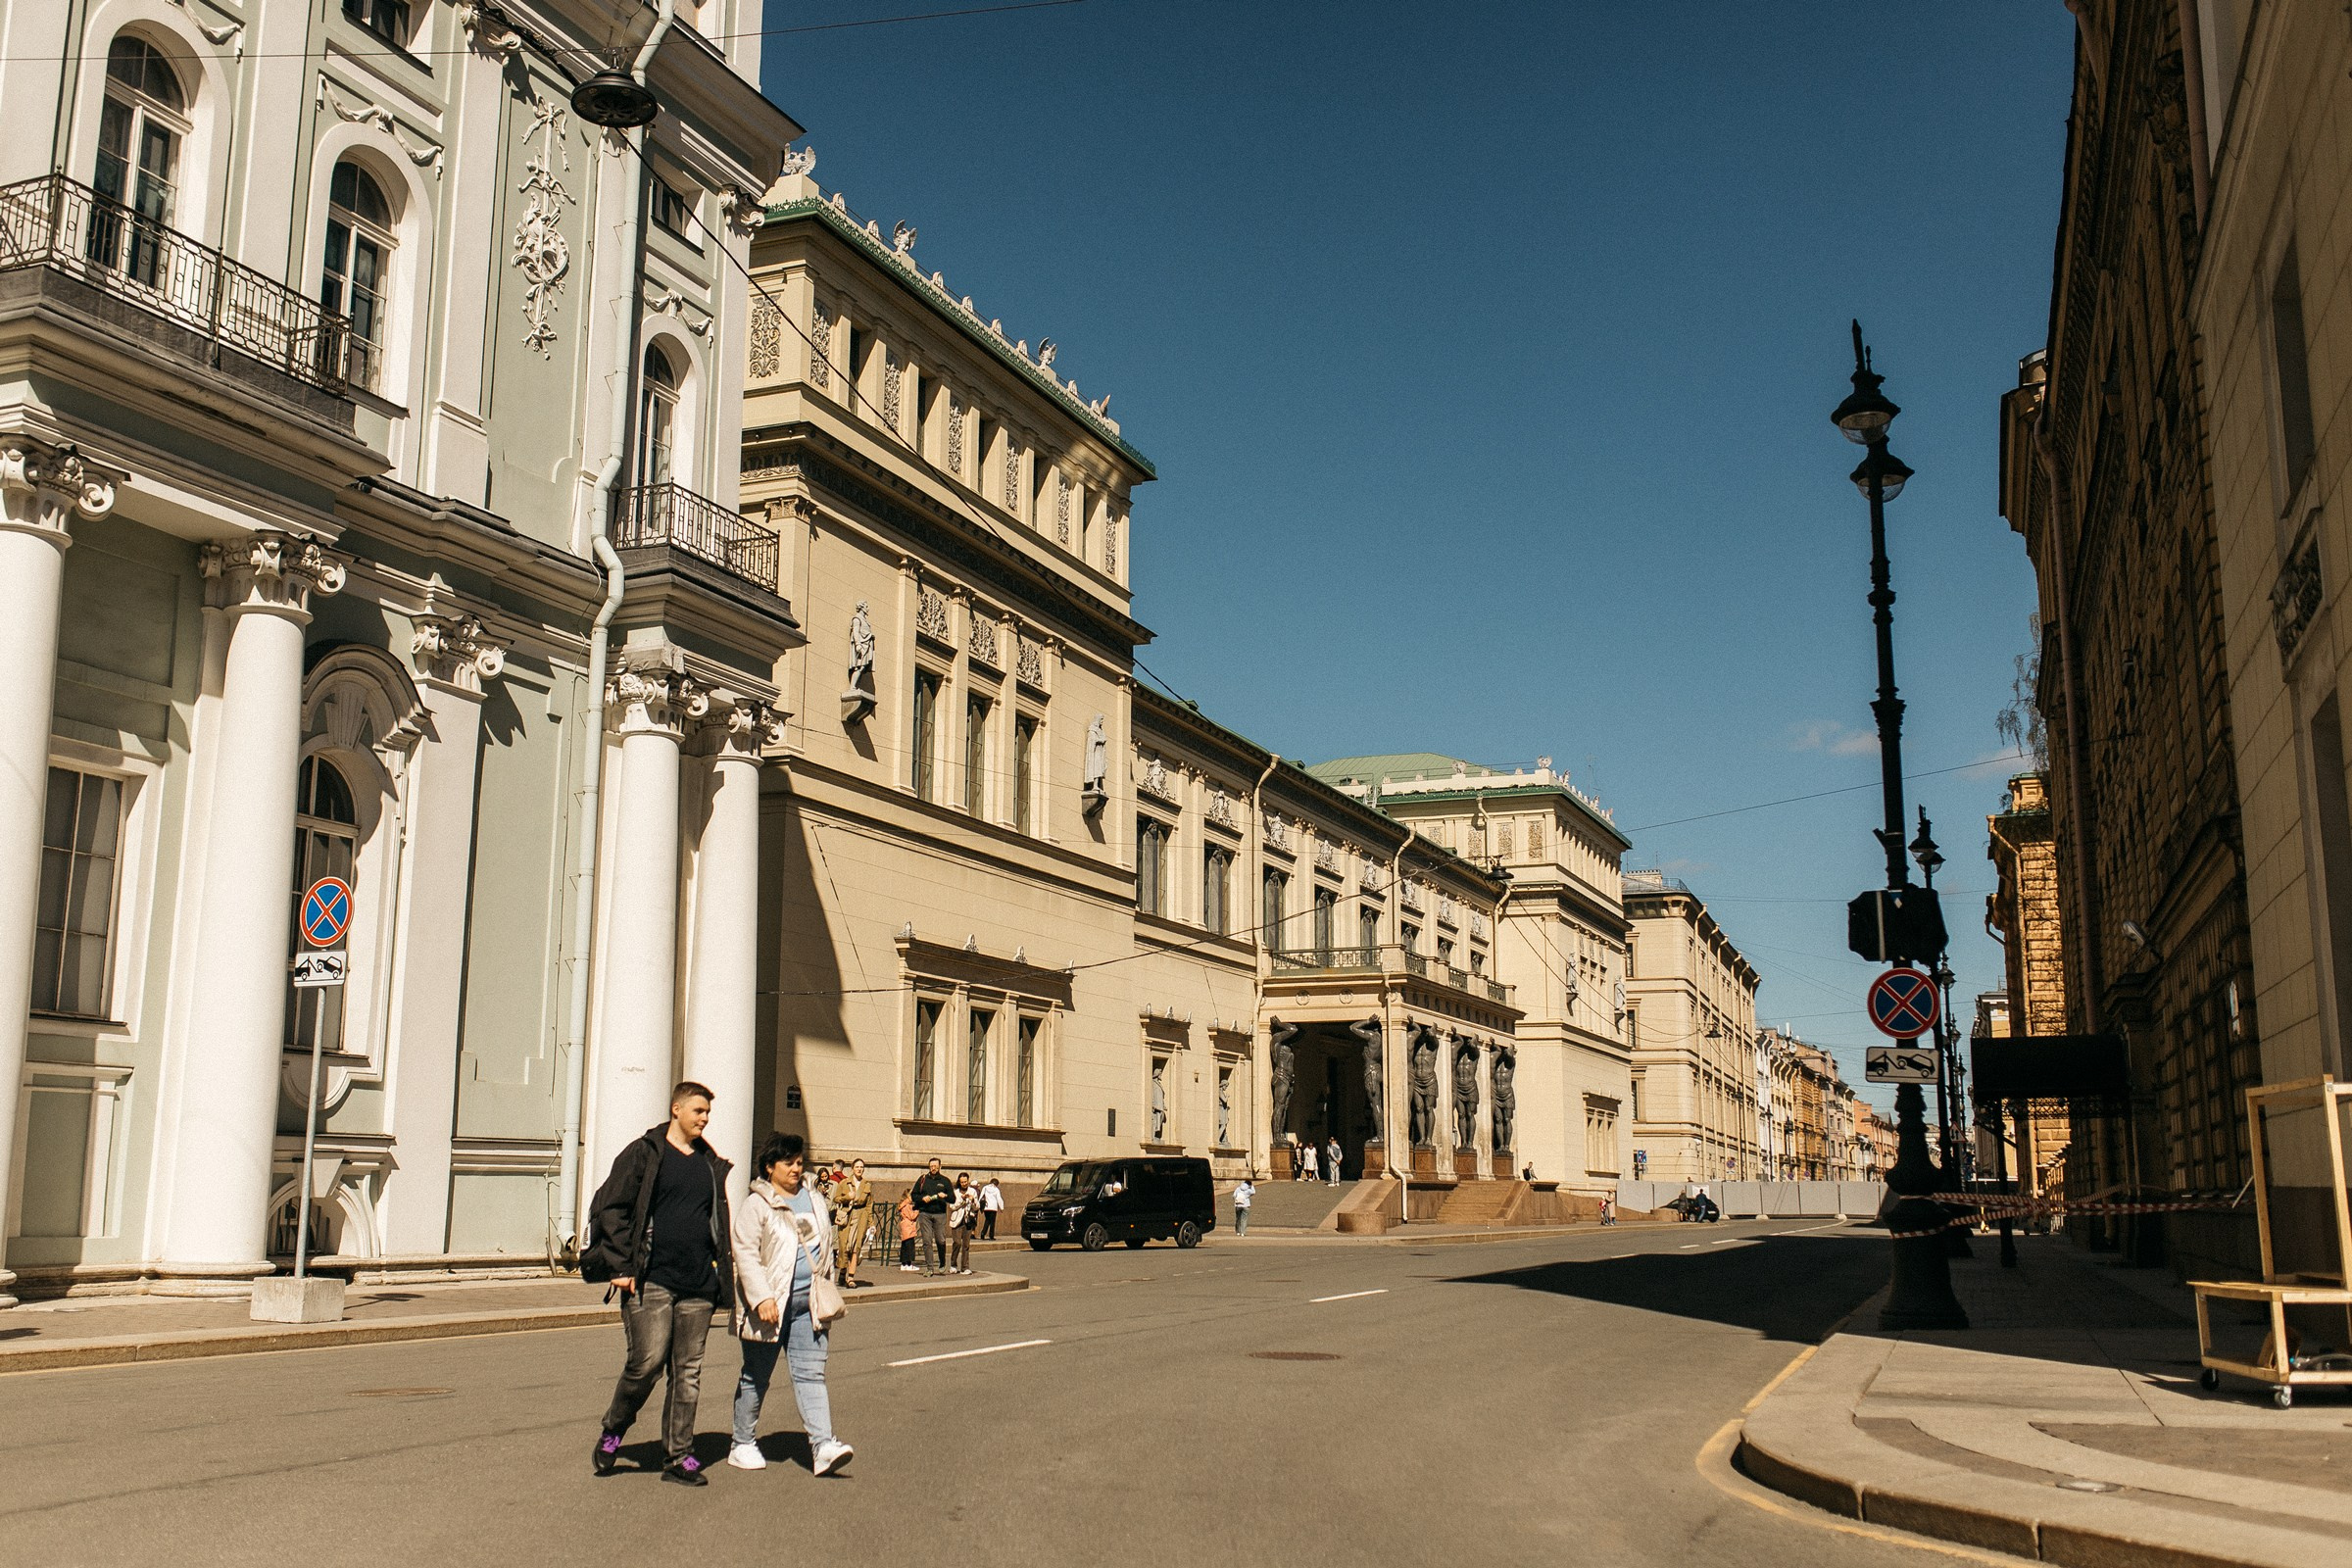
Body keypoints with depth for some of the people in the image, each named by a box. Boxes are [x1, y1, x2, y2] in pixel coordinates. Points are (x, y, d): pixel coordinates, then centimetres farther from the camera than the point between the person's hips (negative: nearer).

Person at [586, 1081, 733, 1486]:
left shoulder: (711, 1163, 14)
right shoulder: (643, 1154, -2)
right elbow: (611, 1209, -4)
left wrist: (723, 1261, 13)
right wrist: (620, 1266, -10)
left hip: (699, 1284, 5)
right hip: (651, 1280, -5)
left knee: (688, 1372, 6)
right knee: (647, 1361, -11)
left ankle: (678, 1456, 14)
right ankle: (613, 1431, 16)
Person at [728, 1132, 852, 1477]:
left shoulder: (815, 1199, 13)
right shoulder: (756, 1205, -7)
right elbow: (745, 1254, -14)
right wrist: (762, 1297, -22)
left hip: (808, 1304, 5)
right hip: (770, 1305, -5)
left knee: (811, 1374, -3)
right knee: (756, 1376, 8)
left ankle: (823, 1446, -9)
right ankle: (743, 1445, 22)